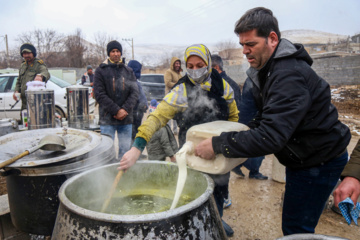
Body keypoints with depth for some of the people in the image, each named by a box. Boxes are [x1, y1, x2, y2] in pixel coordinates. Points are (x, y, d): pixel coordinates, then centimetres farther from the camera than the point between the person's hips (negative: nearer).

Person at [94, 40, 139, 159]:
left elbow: (135, 92, 3)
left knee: (125, 150, 8)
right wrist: (116, 110, -13)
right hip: (107, 119, -2)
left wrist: (125, 109, -11)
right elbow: (99, 94, -6)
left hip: (126, 119, 3)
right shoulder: (101, 70, 2)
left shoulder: (128, 71, 11)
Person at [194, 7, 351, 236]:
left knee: (296, 228, 0)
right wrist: (246, 133, -1)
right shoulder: (268, 68, 4)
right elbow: (269, 117, 14)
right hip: (302, 157, 10)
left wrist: (218, 145, -32)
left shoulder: (289, 75, -30)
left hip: (320, 161, -10)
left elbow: (271, 136, -37)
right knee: (294, 223, 23)